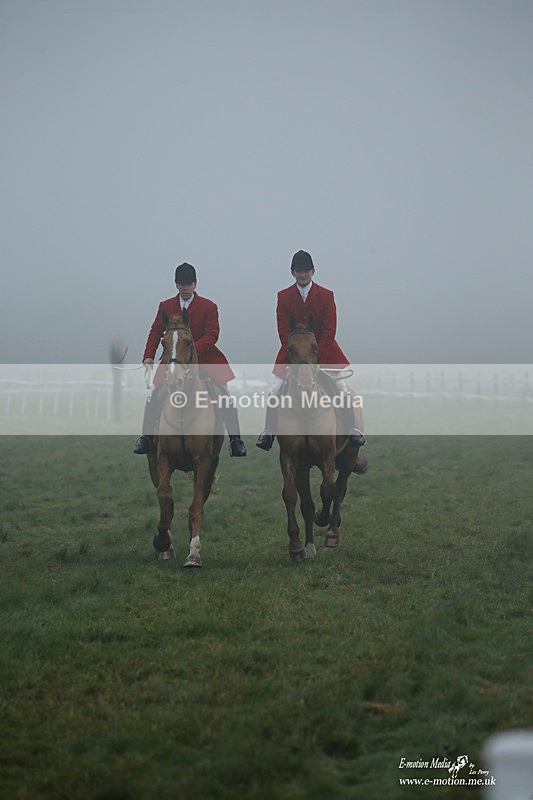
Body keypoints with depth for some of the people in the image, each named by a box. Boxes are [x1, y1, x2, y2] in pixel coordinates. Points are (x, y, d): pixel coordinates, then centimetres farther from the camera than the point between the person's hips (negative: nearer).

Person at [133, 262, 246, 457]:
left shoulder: (208, 307, -4)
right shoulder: (166, 306, 5)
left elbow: (212, 335, -12)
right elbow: (156, 331, 6)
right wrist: (149, 356, -8)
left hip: (205, 358, -2)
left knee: (223, 395, -10)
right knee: (156, 396, -6)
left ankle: (235, 440, -2)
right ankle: (146, 437, 10)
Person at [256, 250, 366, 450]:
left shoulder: (326, 296, -6)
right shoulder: (284, 297, -3)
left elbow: (329, 331, -8)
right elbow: (283, 331, -6)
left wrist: (316, 358, -16)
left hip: (323, 350, -1)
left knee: (341, 391, -5)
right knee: (275, 392, -5)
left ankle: (353, 431, 9)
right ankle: (268, 432, 9)